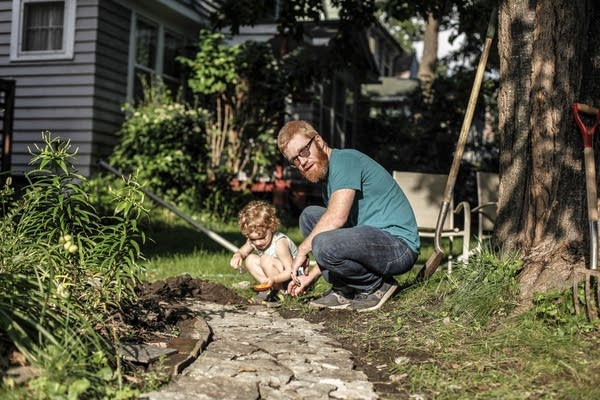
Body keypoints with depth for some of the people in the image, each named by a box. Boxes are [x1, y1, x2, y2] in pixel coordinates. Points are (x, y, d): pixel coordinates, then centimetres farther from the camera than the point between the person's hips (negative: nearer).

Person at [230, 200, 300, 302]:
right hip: (273, 279, 8)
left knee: (266, 260, -30)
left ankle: (280, 291, -15)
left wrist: (274, 279, -46)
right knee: (250, 259, -7)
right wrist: (237, 256, -18)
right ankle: (271, 288, -8)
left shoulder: (280, 242, -28)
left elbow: (290, 271, -29)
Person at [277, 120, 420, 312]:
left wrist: (302, 249, -12)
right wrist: (311, 276, 14)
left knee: (324, 244, -30)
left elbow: (337, 217, -24)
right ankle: (344, 290, 7)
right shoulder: (327, 180, 18)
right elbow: (332, 227, 21)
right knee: (310, 215, 9)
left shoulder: (344, 159, -12)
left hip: (400, 246, -10)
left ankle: (377, 287, -4)